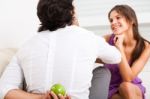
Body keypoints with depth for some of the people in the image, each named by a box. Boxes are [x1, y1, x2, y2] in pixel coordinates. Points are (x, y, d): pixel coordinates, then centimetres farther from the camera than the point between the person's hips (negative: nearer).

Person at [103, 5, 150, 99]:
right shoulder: (107, 40, -14)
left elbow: (128, 78, -24)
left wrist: (119, 46, -27)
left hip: (134, 89, 0)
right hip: (111, 91, 1)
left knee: (126, 86, -34)